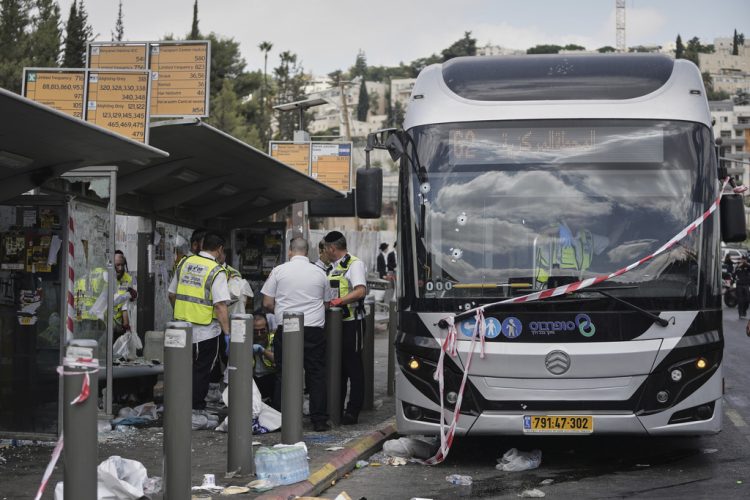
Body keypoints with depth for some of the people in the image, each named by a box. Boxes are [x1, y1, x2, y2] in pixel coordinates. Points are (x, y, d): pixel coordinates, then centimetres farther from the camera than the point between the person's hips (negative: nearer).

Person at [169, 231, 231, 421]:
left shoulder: (184, 263, 5)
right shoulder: (217, 271, -13)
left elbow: (172, 295, 13)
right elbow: (220, 306, -19)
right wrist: (228, 334, -15)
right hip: (206, 331, -5)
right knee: (201, 371, 6)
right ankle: (196, 409, 11)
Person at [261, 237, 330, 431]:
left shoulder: (278, 271, 0)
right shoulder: (319, 273, 6)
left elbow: (267, 303, 2)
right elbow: (326, 303, 14)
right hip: (314, 328, 1)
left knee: (283, 374, 5)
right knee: (316, 375, 6)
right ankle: (319, 420, 5)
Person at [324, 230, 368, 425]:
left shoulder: (354, 264, -9)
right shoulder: (334, 266, 18)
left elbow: (361, 291, -22)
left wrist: (340, 300, -26)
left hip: (351, 321, -9)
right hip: (335, 321, 9)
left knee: (353, 366, -3)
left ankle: (353, 410, 0)